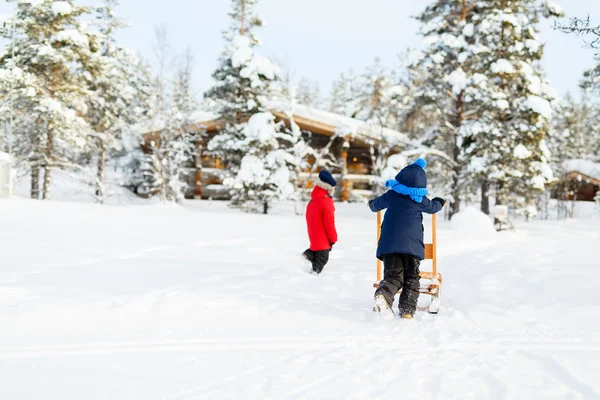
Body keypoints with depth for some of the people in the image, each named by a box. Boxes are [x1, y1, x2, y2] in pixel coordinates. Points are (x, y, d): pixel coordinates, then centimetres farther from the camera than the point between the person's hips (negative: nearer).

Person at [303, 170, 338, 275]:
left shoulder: (313, 200, 7)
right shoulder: (326, 201, -20)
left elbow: (309, 218, 15)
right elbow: (329, 222, -19)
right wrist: (333, 238, -8)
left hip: (314, 236, 8)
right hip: (323, 238, -8)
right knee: (322, 258, 2)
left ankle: (308, 255, -1)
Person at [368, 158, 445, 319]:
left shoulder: (391, 195, 7)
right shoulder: (420, 200, 4)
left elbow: (376, 204, 26)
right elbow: (432, 207, 25)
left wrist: (372, 205, 51)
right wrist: (440, 202, 49)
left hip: (389, 244, 2)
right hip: (412, 244, -2)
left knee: (393, 276, 0)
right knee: (411, 279, 8)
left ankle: (383, 294, -31)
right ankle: (407, 309, -4)